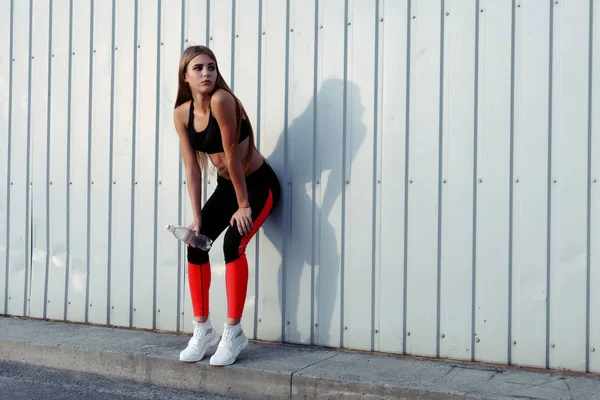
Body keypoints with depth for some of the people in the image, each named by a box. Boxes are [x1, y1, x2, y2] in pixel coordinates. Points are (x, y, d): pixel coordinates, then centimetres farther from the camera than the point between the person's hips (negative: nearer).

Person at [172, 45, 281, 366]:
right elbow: (192, 168, -7)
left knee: (233, 244, -22)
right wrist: (196, 217, -11)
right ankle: (202, 329, 10)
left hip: (258, 185, -6)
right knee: (196, 245, -4)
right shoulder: (182, 114, -7)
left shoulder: (221, 100, -26)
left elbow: (231, 155, -23)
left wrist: (243, 205, -19)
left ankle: (233, 332, -7)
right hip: (225, 186, 6)